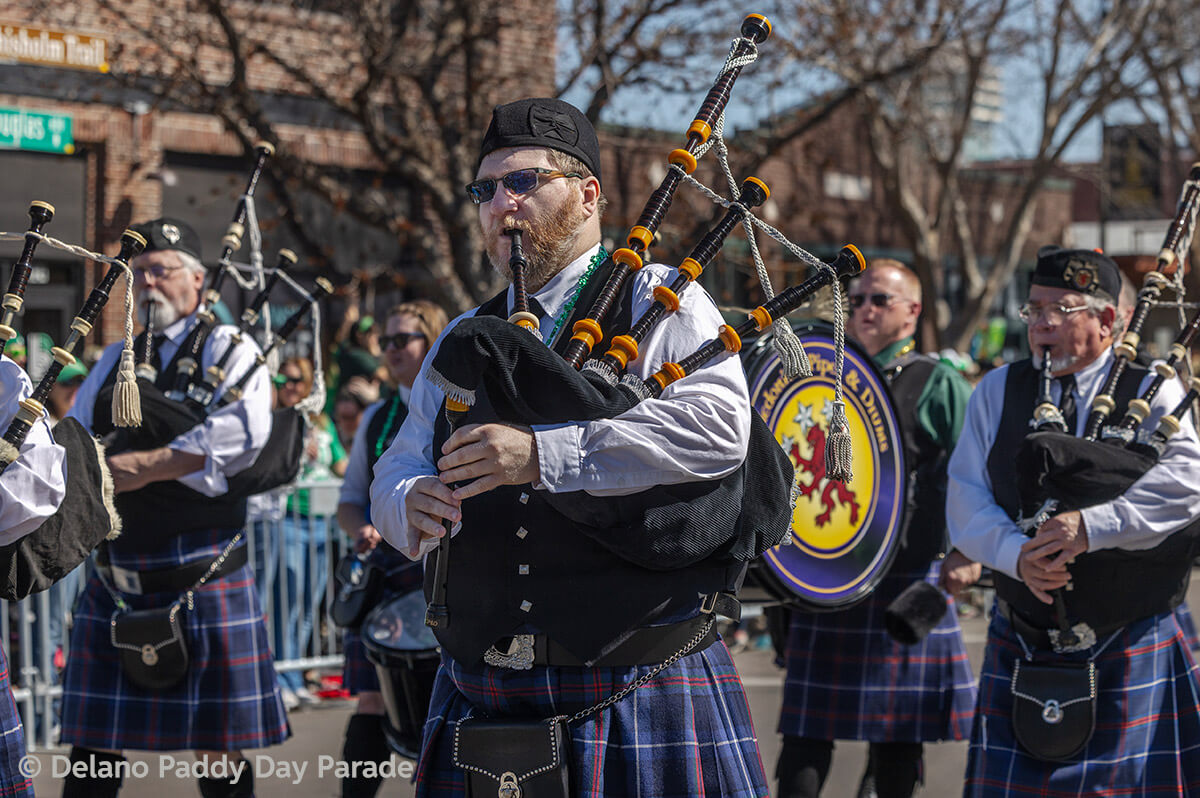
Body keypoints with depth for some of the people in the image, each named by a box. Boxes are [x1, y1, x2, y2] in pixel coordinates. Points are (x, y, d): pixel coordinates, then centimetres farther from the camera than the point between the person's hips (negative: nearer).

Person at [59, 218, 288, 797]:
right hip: (113, 582, 6)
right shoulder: (115, 360, 18)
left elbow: (242, 432, -19)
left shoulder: (225, 348, -1)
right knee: (92, 749, 8)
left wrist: (147, 465, -21)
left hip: (202, 582, -6)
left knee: (218, 750, 2)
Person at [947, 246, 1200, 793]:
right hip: (1021, 654, 2)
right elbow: (966, 499, 0)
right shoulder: (996, 392, 8)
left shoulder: (1154, 394, -1)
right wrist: (1017, 553, -19)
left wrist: (1092, 526, -30)